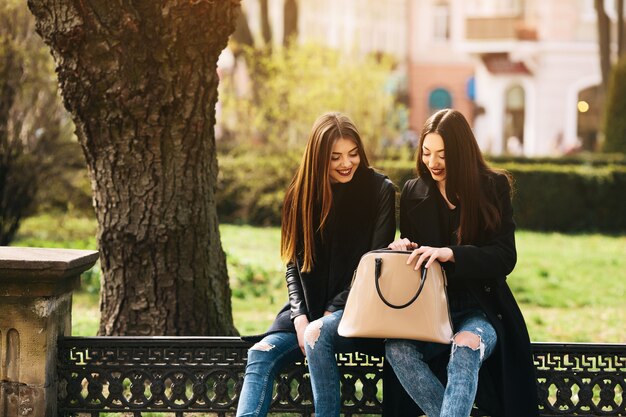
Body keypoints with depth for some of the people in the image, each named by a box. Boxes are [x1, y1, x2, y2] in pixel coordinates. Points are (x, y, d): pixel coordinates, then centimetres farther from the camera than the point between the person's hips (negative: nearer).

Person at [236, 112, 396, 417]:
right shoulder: (301, 194, 5)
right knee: (262, 352, -21)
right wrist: (300, 317, -10)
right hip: (309, 308, 4)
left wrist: (333, 312, -15)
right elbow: (294, 264, 6)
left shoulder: (380, 191, -5)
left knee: (318, 335, -34)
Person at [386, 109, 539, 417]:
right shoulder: (413, 193, 10)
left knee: (466, 346, -38)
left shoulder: (493, 188, 0)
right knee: (396, 346, -31)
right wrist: (403, 249, -8)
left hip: (481, 308, -3)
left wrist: (451, 253, -25)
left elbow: (505, 257, -9)